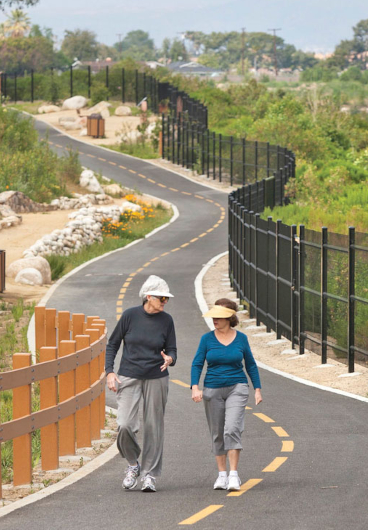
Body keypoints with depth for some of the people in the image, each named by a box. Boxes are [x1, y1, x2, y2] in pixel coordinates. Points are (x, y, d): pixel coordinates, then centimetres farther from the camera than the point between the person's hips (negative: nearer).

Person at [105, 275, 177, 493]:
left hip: (156, 379, 1)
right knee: (125, 425, -13)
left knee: (153, 427, 2)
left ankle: (150, 475, 14)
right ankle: (133, 464, 13)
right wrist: (110, 372, -5)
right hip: (128, 377, -1)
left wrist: (170, 359, -20)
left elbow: (172, 351, 4)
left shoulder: (166, 320, -1)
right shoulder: (130, 315, -5)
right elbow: (113, 344, 4)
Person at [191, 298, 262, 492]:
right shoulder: (207, 339, -1)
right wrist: (195, 388, -18)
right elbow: (197, 364, -4)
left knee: (232, 429, -17)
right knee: (217, 434, 7)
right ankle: (222, 474, 18)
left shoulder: (241, 338, 0)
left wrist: (257, 390, 5)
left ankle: (234, 475, -17)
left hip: (237, 388, -2)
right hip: (213, 390, 2)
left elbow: (251, 365, 9)